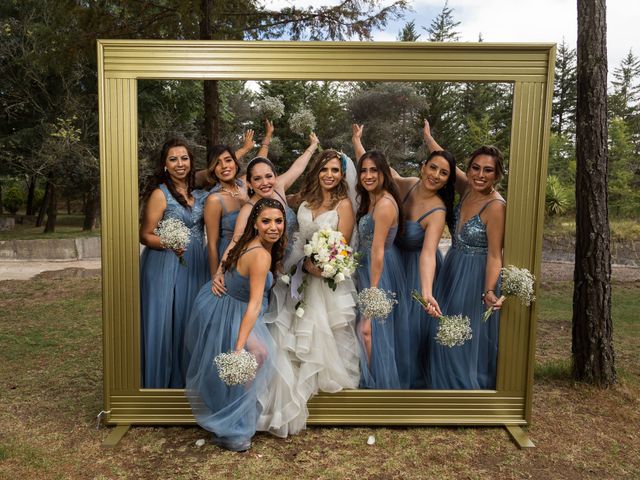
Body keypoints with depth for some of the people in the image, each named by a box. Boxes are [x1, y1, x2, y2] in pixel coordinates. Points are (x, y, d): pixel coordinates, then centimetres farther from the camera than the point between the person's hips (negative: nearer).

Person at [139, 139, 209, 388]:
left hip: (195, 267, 6)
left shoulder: (199, 193, 9)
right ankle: (160, 381, 20)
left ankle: (185, 379, 28)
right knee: (165, 322, 2)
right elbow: (146, 236, -8)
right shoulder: (160, 193, -8)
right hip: (165, 267, -6)